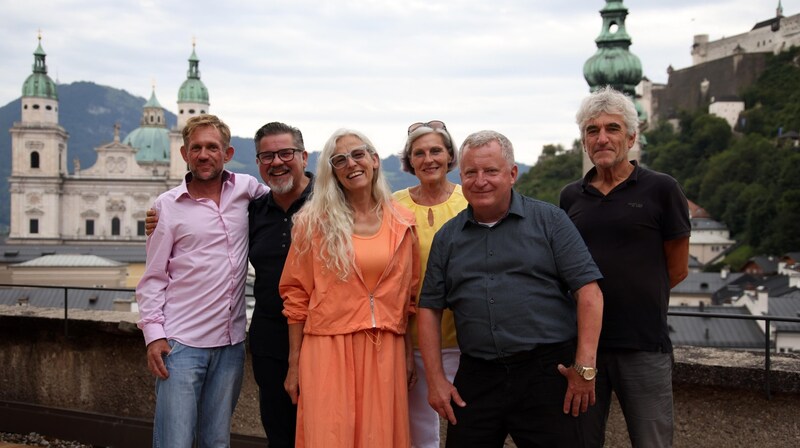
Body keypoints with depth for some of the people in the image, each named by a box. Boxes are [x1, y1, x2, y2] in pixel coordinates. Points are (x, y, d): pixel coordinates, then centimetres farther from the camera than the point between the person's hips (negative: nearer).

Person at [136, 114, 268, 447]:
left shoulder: (245, 189, 6)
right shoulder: (167, 205, -1)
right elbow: (153, 278, 1)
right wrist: (153, 334, -8)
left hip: (231, 343, 3)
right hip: (181, 344, -3)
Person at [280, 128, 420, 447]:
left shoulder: (401, 222, 7)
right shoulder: (314, 221, -1)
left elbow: (408, 294, 13)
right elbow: (296, 295, 0)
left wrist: (409, 354, 11)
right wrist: (294, 364, -1)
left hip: (385, 350, 2)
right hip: (328, 349, -2)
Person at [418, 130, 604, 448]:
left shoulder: (549, 220, 2)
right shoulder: (447, 237, 11)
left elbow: (588, 290, -4)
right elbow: (430, 308, 12)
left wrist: (584, 366, -10)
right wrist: (435, 379, 4)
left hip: (548, 372, -3)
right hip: (475, 379, 3)